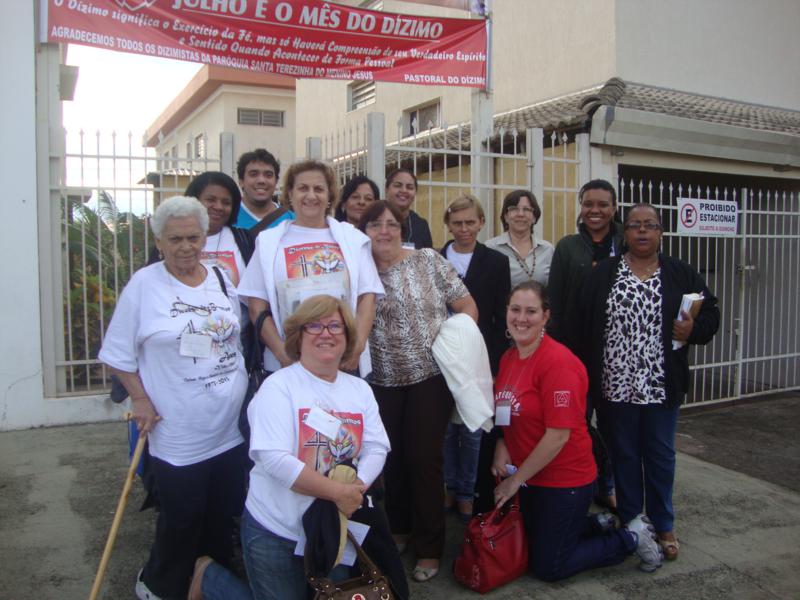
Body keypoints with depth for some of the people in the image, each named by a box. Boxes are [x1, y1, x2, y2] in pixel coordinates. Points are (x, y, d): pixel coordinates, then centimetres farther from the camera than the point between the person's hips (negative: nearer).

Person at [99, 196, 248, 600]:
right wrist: (140, 400, -10)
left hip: (231, 427, 5)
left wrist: (245, 388, 11)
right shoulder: (143, 285, -8)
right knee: (182, 520, 7)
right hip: (178, 434, -4)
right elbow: (118, 354, -3)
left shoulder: (221, 279, 5)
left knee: (224, 515, 16)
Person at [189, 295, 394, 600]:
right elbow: (275, 459, -24)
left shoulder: (360, 389, 5)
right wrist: (338, 492, -26)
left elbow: (377, 448, -2)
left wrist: (355, 488, -21)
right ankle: (209, 575, 28)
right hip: (275, 530, -5)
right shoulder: (278, 386, -14)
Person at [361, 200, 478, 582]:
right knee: (392, 456, 15)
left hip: (430, 375, -2)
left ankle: (429, 546, 18)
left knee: (424, 458, 2)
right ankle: (399, 528, 37)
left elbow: (467, 306, -1)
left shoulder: (428, 261, -4)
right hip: (381, 381, 3)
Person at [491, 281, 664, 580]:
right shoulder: (508, 358, 1)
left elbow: (558, 435, -25)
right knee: (532, 546, 21)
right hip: (529, 479, 8)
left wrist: (515, 480, -16)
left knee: (548, 567, 4)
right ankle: (601, 525, 36)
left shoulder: (558, 362, -23)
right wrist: (501, 447, -8)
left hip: (565, 481, -8)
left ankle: (632, 537, 18)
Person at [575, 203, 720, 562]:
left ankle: (663, 526, 28)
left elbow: (710, 313, 9)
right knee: (623, 455, 12)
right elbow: (583, 325, -3)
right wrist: (587, 376, -9)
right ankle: (630, 524, 28)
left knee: (660, 455, 12)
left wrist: (694, 329, -13)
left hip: (661, 387, 1)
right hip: (615, 385, -1)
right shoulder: (602, 274, 0)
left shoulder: (681, 274, 4)